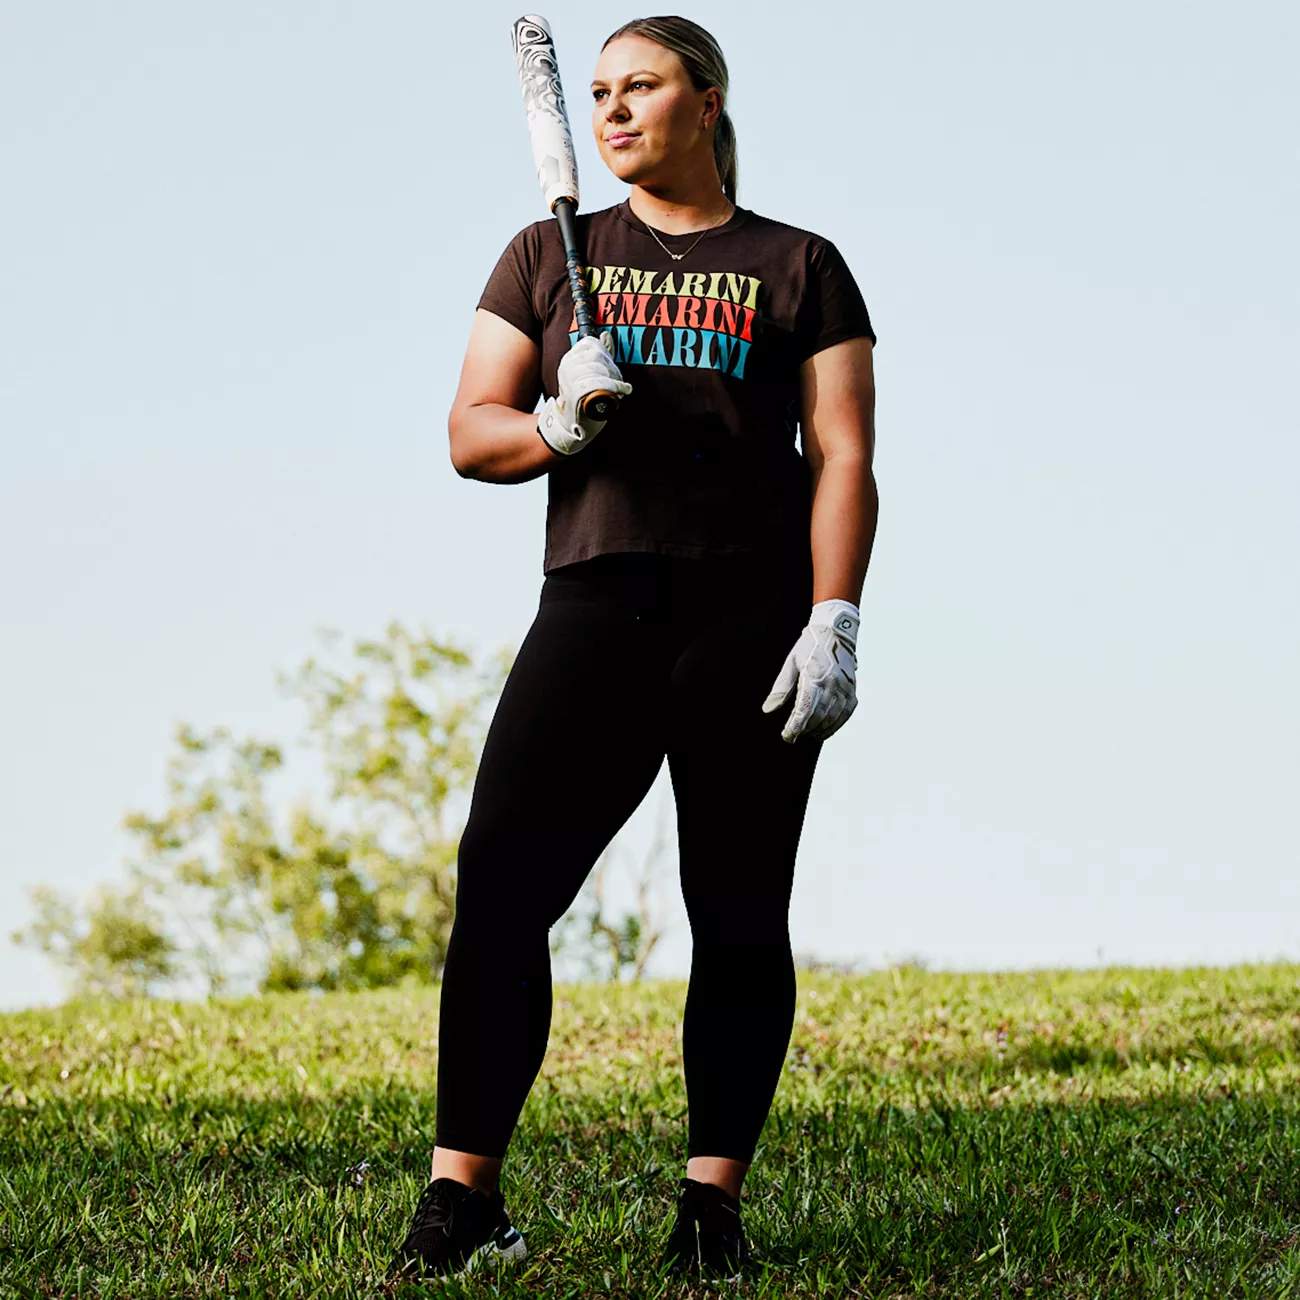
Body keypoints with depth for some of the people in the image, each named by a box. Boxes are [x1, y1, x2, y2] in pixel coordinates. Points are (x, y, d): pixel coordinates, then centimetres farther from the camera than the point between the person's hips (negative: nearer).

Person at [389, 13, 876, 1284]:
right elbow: (469, 433, 13)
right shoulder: (550, 255, 18)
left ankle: (712, 1202, 4)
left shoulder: (798, 267, 11)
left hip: (752, 612, -1)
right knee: (500, 883, -13)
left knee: (740, 916, -1)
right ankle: (459, 1197, -11)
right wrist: (557, 424, -9)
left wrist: (834, 620, -10)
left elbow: (843, 454, 3)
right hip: (596, 602, 1)